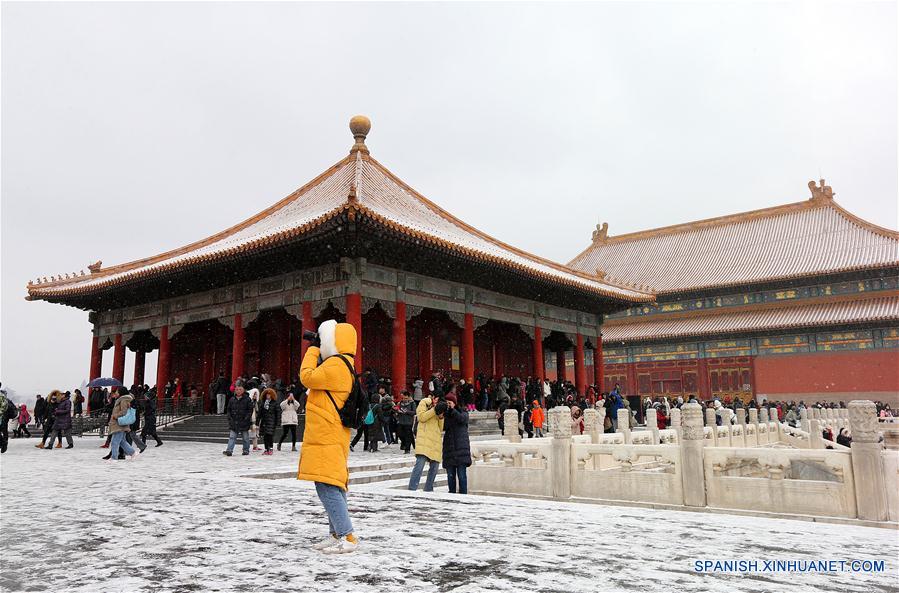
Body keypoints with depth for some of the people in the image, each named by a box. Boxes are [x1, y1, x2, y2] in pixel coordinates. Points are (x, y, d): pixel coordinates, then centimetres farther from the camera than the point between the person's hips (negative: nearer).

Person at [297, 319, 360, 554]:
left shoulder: (336, 364, -15)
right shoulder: (344, 366, 17)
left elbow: (307, 377, -16)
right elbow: (319, 380, 25)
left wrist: (312, 350, -3)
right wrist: (315, 351, 18)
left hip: (326, 438, -11)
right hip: (331, 437, 11)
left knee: (326, 486, -10)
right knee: (333, 486, 15)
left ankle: (347, 537, -8)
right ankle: (336, 534, 22)